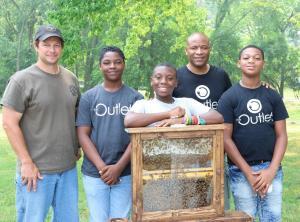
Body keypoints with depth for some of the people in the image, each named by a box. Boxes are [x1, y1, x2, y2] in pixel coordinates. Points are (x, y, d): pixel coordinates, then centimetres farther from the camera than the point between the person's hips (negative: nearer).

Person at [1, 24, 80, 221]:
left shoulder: (71, 79, 9)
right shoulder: (22, 80, -8)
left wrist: (76, 149, 12)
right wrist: (26, 162, -13)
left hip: (69, 168, 5)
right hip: (36, 170, -5)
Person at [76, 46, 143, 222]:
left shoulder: (135, 98, 3)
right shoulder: (89, 97, 3)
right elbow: (83, 135, -2)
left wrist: (119, 167, -12)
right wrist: (102, 167, -11)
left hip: (125, 173, 0)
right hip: (94, 173, 0)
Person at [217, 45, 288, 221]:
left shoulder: (273, 97, 7)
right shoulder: (229, 98, -2)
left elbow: (281, 135, 4)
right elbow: (226, 138, -6)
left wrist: (271, 170, -8)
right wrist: (248, 172, -10)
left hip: (272, 169, 3)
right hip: (241, 170, -2)